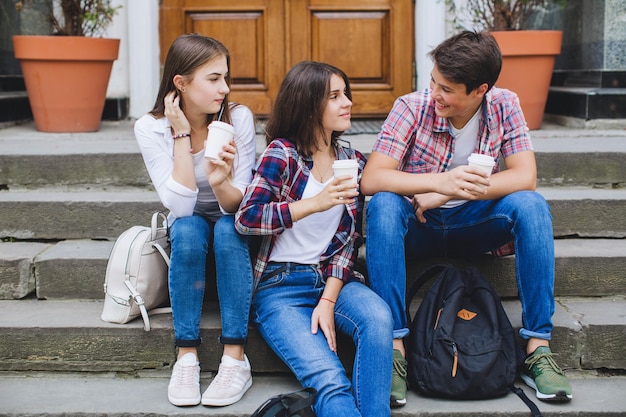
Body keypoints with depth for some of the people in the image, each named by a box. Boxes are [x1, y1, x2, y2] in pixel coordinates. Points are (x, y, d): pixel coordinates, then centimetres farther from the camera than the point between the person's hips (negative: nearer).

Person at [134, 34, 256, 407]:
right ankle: (187, 356, -28)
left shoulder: (239, 118, -18)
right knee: (188, 229, -33)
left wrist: (221, 183, -42)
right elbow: (180, 206, -26)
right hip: (187, 230, 0)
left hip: (233, 229, 0)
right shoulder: (151, 128, -17)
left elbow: (239, 205, -19)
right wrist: (182, 134, -28)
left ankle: (235, 359, -32)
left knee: (227, 229, -34)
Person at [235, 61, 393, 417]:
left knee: (378, 316, -31)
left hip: (332, 278, 4)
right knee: (330, 381, -28)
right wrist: (316, 203, -21)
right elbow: (246, 219, -14)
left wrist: (329, 299, -9)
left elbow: (349, 239, 5)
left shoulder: (353, 161, 11)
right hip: (280, 286, -4)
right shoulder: (282, 153, -3)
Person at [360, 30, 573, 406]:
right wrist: (440, 182, -39)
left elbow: (525, 177, -17)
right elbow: (371, 180, -23)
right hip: (417, 226, -1)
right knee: (384, 205, -33)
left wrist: (449, 193, -25)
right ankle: (395, 346, -31)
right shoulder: (413, 107, -14)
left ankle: (538, 347, -24)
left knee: (531, 205, -26)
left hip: (472, 224, 1)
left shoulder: (505, 106, -8)